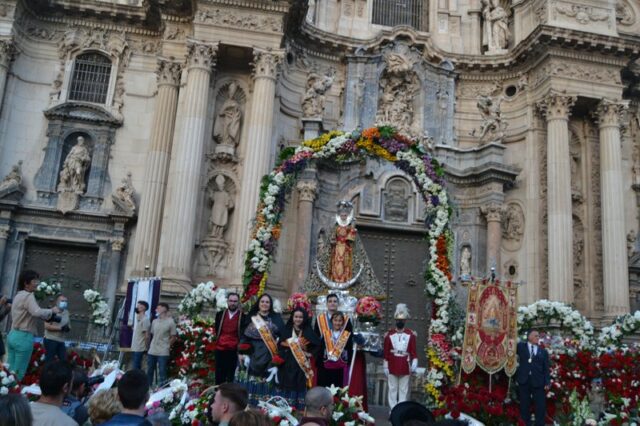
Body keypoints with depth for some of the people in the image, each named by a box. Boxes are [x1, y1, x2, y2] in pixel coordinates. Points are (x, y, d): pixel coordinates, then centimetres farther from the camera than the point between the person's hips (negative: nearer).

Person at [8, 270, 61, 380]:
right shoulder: (28, 296, -13)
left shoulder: (18, 295, 17)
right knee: (18, 373, -3)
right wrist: (52, 311, -13)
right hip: (23, 337, -9)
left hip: (12, 335, 9)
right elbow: (37, 312, -29)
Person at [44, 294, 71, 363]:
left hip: (61, 341, 7)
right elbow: (47, 326, -18)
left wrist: (68, 328, -2)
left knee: (64, 360, 4)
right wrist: (60, 328, -21)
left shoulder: (66, 312, 13)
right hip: (50, 339, -7)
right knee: (49, 360, -4)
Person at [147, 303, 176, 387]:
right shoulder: (154, 321, 9)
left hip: (163, 352, -6)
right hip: (152, 351, 6)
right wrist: (153, 345, 11)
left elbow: (173, 337, -2)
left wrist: (166, 346, 0)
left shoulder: (170, 322, -7)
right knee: (149, 372, 13)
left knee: (162, 373, -1)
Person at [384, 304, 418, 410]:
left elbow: (413, 351, 1)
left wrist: (414, 364, -10)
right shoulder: (389, 334, 3)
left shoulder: (411, 334, 2)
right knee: (393, 390, 5)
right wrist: (385, 367, 2)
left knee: (403, 391, 4)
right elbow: (386, 352, 4)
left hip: (405, 368, 0)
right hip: (392, 367, 0)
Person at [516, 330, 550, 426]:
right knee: (524, 406, 3)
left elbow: (546, 369, 8)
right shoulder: (521, 346, 11)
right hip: (524, 381, -1)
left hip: (538, 382, 1)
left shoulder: (543, 351, 14)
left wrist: (547, 382, -2)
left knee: (541, 406, -1)